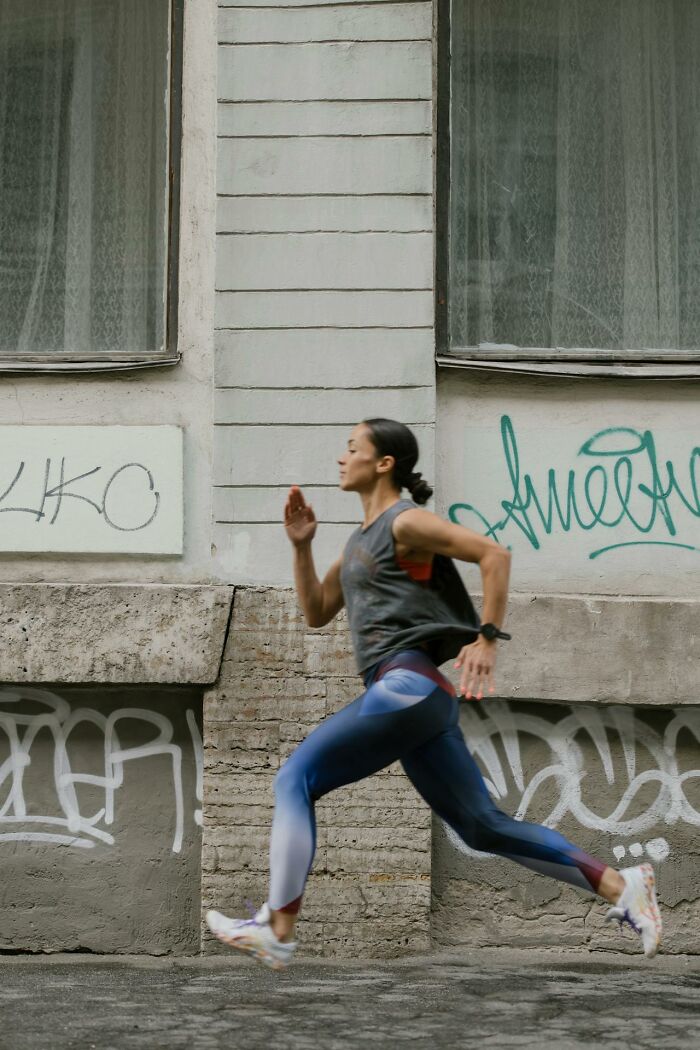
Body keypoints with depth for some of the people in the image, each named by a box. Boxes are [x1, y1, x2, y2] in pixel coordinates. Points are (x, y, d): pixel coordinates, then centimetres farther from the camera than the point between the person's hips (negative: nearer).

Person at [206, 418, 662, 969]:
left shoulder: (405, 522, -4)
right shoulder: (362, 540, 23)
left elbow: (494, 553, -13)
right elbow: (316, 613, 27)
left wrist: (487, 639, -18)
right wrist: (302, 546, 15)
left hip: (407, 683, -10)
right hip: (408, 695, 10)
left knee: (295, 779, -8)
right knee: (483, 825, 8)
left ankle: (277, 932, -9)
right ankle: (619, 886, 6)